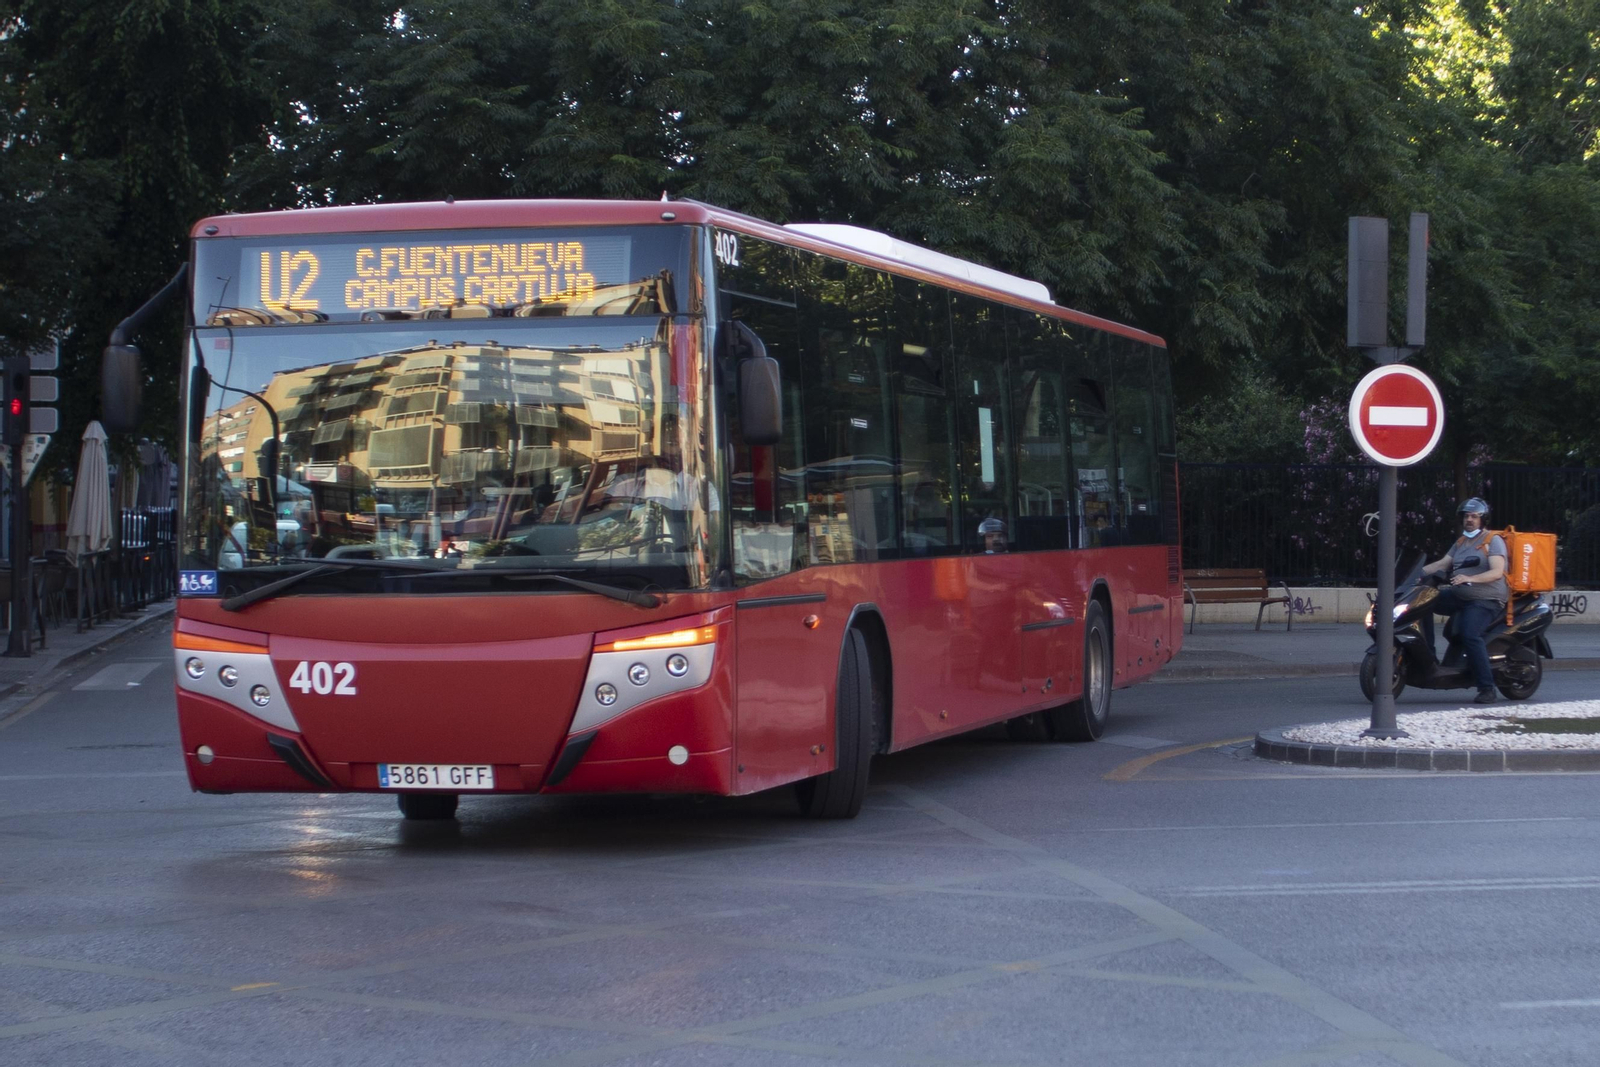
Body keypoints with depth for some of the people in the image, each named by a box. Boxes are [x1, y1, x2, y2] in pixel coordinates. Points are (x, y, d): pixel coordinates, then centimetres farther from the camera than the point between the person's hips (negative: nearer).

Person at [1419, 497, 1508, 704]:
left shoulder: (1493, 541, -5)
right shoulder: (1460, 542, 20)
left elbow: (1497, 572, -19)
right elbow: (1441, 564, 14)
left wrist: (1469, 578, -33)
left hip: (1486, 599, -8)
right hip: (1459, 595, 8)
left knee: (1470, 635, -31)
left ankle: (1487, 688, -29)